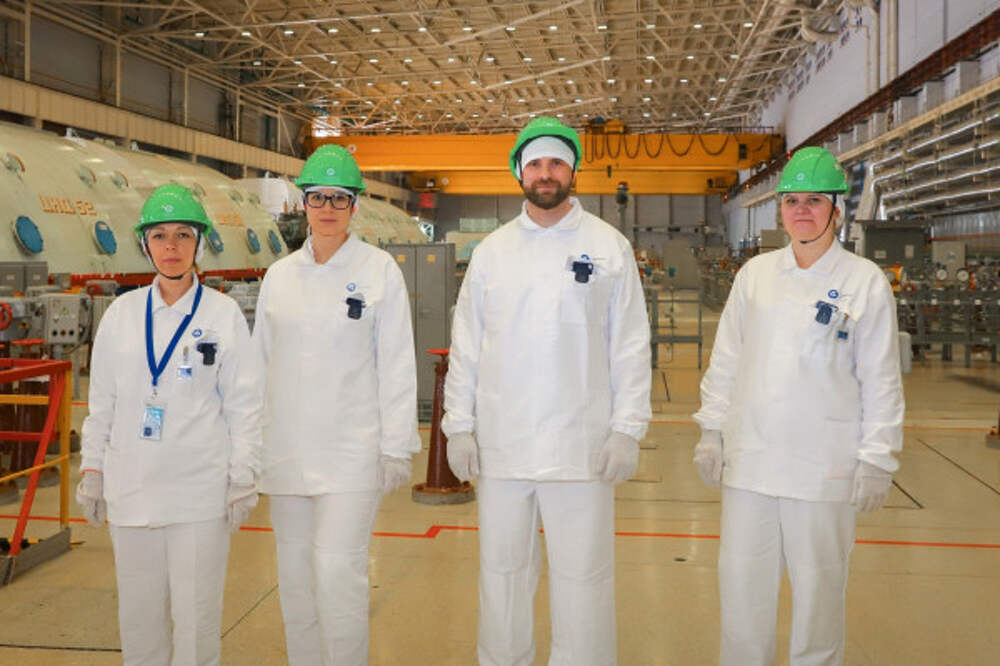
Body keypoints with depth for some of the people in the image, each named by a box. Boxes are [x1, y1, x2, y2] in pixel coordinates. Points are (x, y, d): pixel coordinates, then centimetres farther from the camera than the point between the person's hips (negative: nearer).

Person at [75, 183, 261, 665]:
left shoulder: (223, 313, -3)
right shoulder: (121, 313, 5)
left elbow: (244, 403, -1)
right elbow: (101, 401, 10)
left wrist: (243, 479, -3)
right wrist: (92, 471, 9)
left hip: (201, 490, -3)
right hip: (132, 487, 3)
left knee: (196, 613, 2)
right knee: (138, 609, 11)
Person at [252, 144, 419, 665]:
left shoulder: (379, 270, -3)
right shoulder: (279, 275, 9)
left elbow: (396, 363, -4)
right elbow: (261, 360, 13)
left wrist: (396, 447, -6)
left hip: (350, 450, -4)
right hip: (287, 448, 4)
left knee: (338, 572, -10)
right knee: (294, 573, 11)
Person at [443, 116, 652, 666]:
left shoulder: (609, 246, 1)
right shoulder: (491, 251, 8)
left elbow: (631, 345, 0)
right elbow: (466, 346, 8)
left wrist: (628, 429, -6)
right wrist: (459, 425, 3)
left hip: (581, 446, -2)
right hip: (501, 445, 3)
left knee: (582, 579, 3)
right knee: (502, 572, 13)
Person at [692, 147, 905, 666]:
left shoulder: (865, 282, -3)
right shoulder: (755, 273, 6)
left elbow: (881, 380, -2)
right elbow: (726, 360, 10)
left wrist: (876, 460, -4)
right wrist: (712, 431, 8)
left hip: (824, 466, -3)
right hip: (749, 457, 3)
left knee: (818, 585, 9)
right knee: (742, 584, 9)